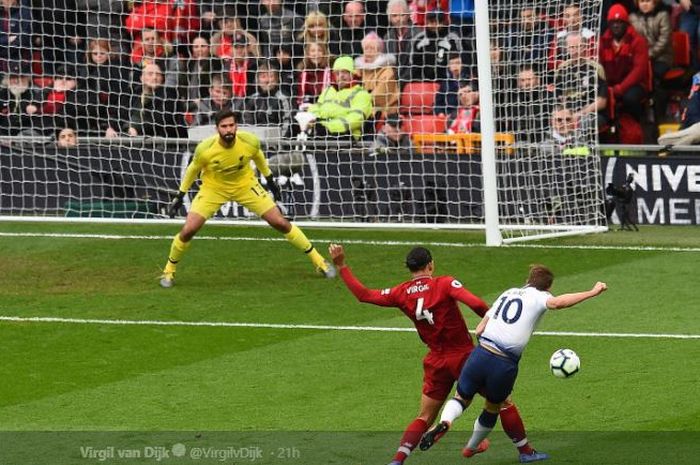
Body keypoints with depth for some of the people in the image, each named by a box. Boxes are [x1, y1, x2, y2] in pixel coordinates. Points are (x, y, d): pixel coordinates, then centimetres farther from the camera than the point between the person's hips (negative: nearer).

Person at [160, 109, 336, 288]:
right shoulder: (205, 149, -28)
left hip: (245, 186, 1)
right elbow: (193, 169, -6)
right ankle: (169, 270, 12)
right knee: (188, 230, -14)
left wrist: (270, 180, 13)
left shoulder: (250, 142, -24)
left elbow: (258, 157, 1)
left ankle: (318, 261, 12)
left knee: (280, 222, -3)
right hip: (213, 189, -1)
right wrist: (180, 196, 0)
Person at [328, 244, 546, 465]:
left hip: (436, 362, 4)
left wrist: (341, 266, 6)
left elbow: (364, 294, 1)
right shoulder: (444, 284, -15)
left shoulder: (401, 293, -3)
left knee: (424, 418, 13)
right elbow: (475, 304, -27)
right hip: (464, 356, -4)